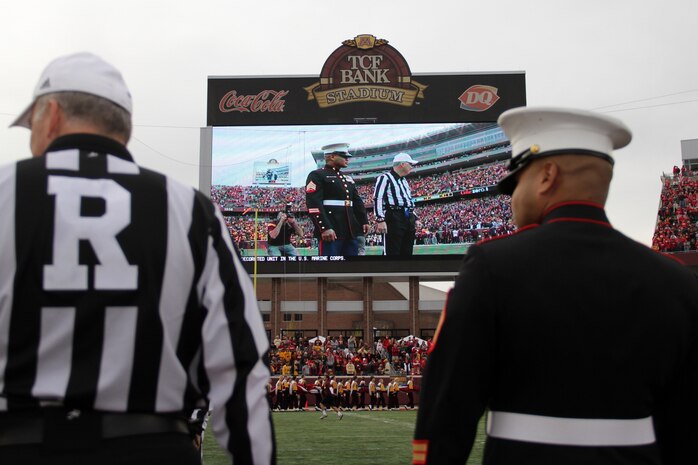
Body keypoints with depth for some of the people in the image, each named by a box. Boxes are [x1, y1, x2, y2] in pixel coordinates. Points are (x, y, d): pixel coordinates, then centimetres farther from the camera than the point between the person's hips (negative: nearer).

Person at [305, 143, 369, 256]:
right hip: (331, 231, -8)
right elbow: (314, 204, -14)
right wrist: (325, 228, -22)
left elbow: (357, 201, 24)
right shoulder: (317, 175, -3)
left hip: (351, 231, 8)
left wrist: (364, 221, 11)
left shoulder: (347, 178, 22)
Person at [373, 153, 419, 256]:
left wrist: (415, 218, 22)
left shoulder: (404, 181, 25)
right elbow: (377, 199, -12)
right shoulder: (385, 178, -4)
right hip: (394, 219, -9)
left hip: (408, 219, 9)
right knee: (392, 252, -11)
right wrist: (380, 220, -21)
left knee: (407, 252, 9)